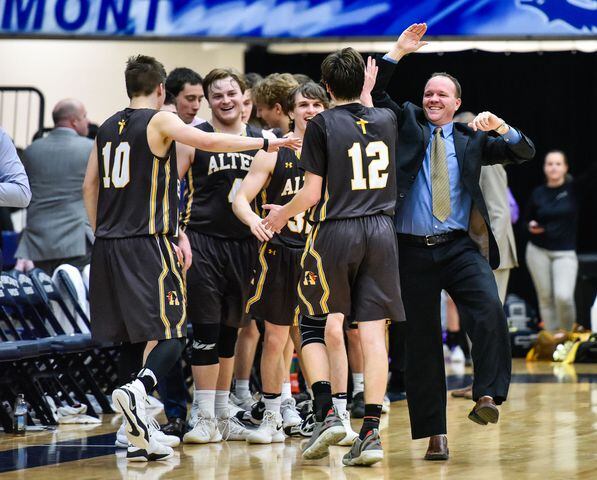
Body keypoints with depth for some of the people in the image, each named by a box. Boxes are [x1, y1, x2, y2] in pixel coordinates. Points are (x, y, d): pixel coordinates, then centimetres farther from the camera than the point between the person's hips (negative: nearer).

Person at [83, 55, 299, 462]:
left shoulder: (108, 128, 15)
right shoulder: (160, 121, -4)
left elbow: (90, 186, 18)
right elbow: (209, 142, -17)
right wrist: (267, 142, -11)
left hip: (109, 246, 7)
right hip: (149, 242, -7)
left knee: (143, 334, 12)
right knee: (171, 332, -6)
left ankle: (141, 436, 11)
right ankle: (138, 390, -33)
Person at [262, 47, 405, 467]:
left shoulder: (322, 125, -6)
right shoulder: (387, 120, 7)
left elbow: (312, 193, -7)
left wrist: (283, 214, 10)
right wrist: (367, 93, 44)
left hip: (334, 231, -4)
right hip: (381, 231, 4)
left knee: (317, 325, 9)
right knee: (373, 331, 1)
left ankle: (327, 412, -7)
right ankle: (372, 430, -4)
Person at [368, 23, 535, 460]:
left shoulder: (472, 138, 12)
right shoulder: (406, 122, 12)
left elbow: (524, 153, 5)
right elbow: (372, 95, 2)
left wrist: (501, 128, -13)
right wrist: (398, 52, -5)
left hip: (461, 247, 0)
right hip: (413, 250, 1)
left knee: (490, 310, -27)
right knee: (422, 341, 2)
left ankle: (487, 396, -26)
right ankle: (434, 433, 6)